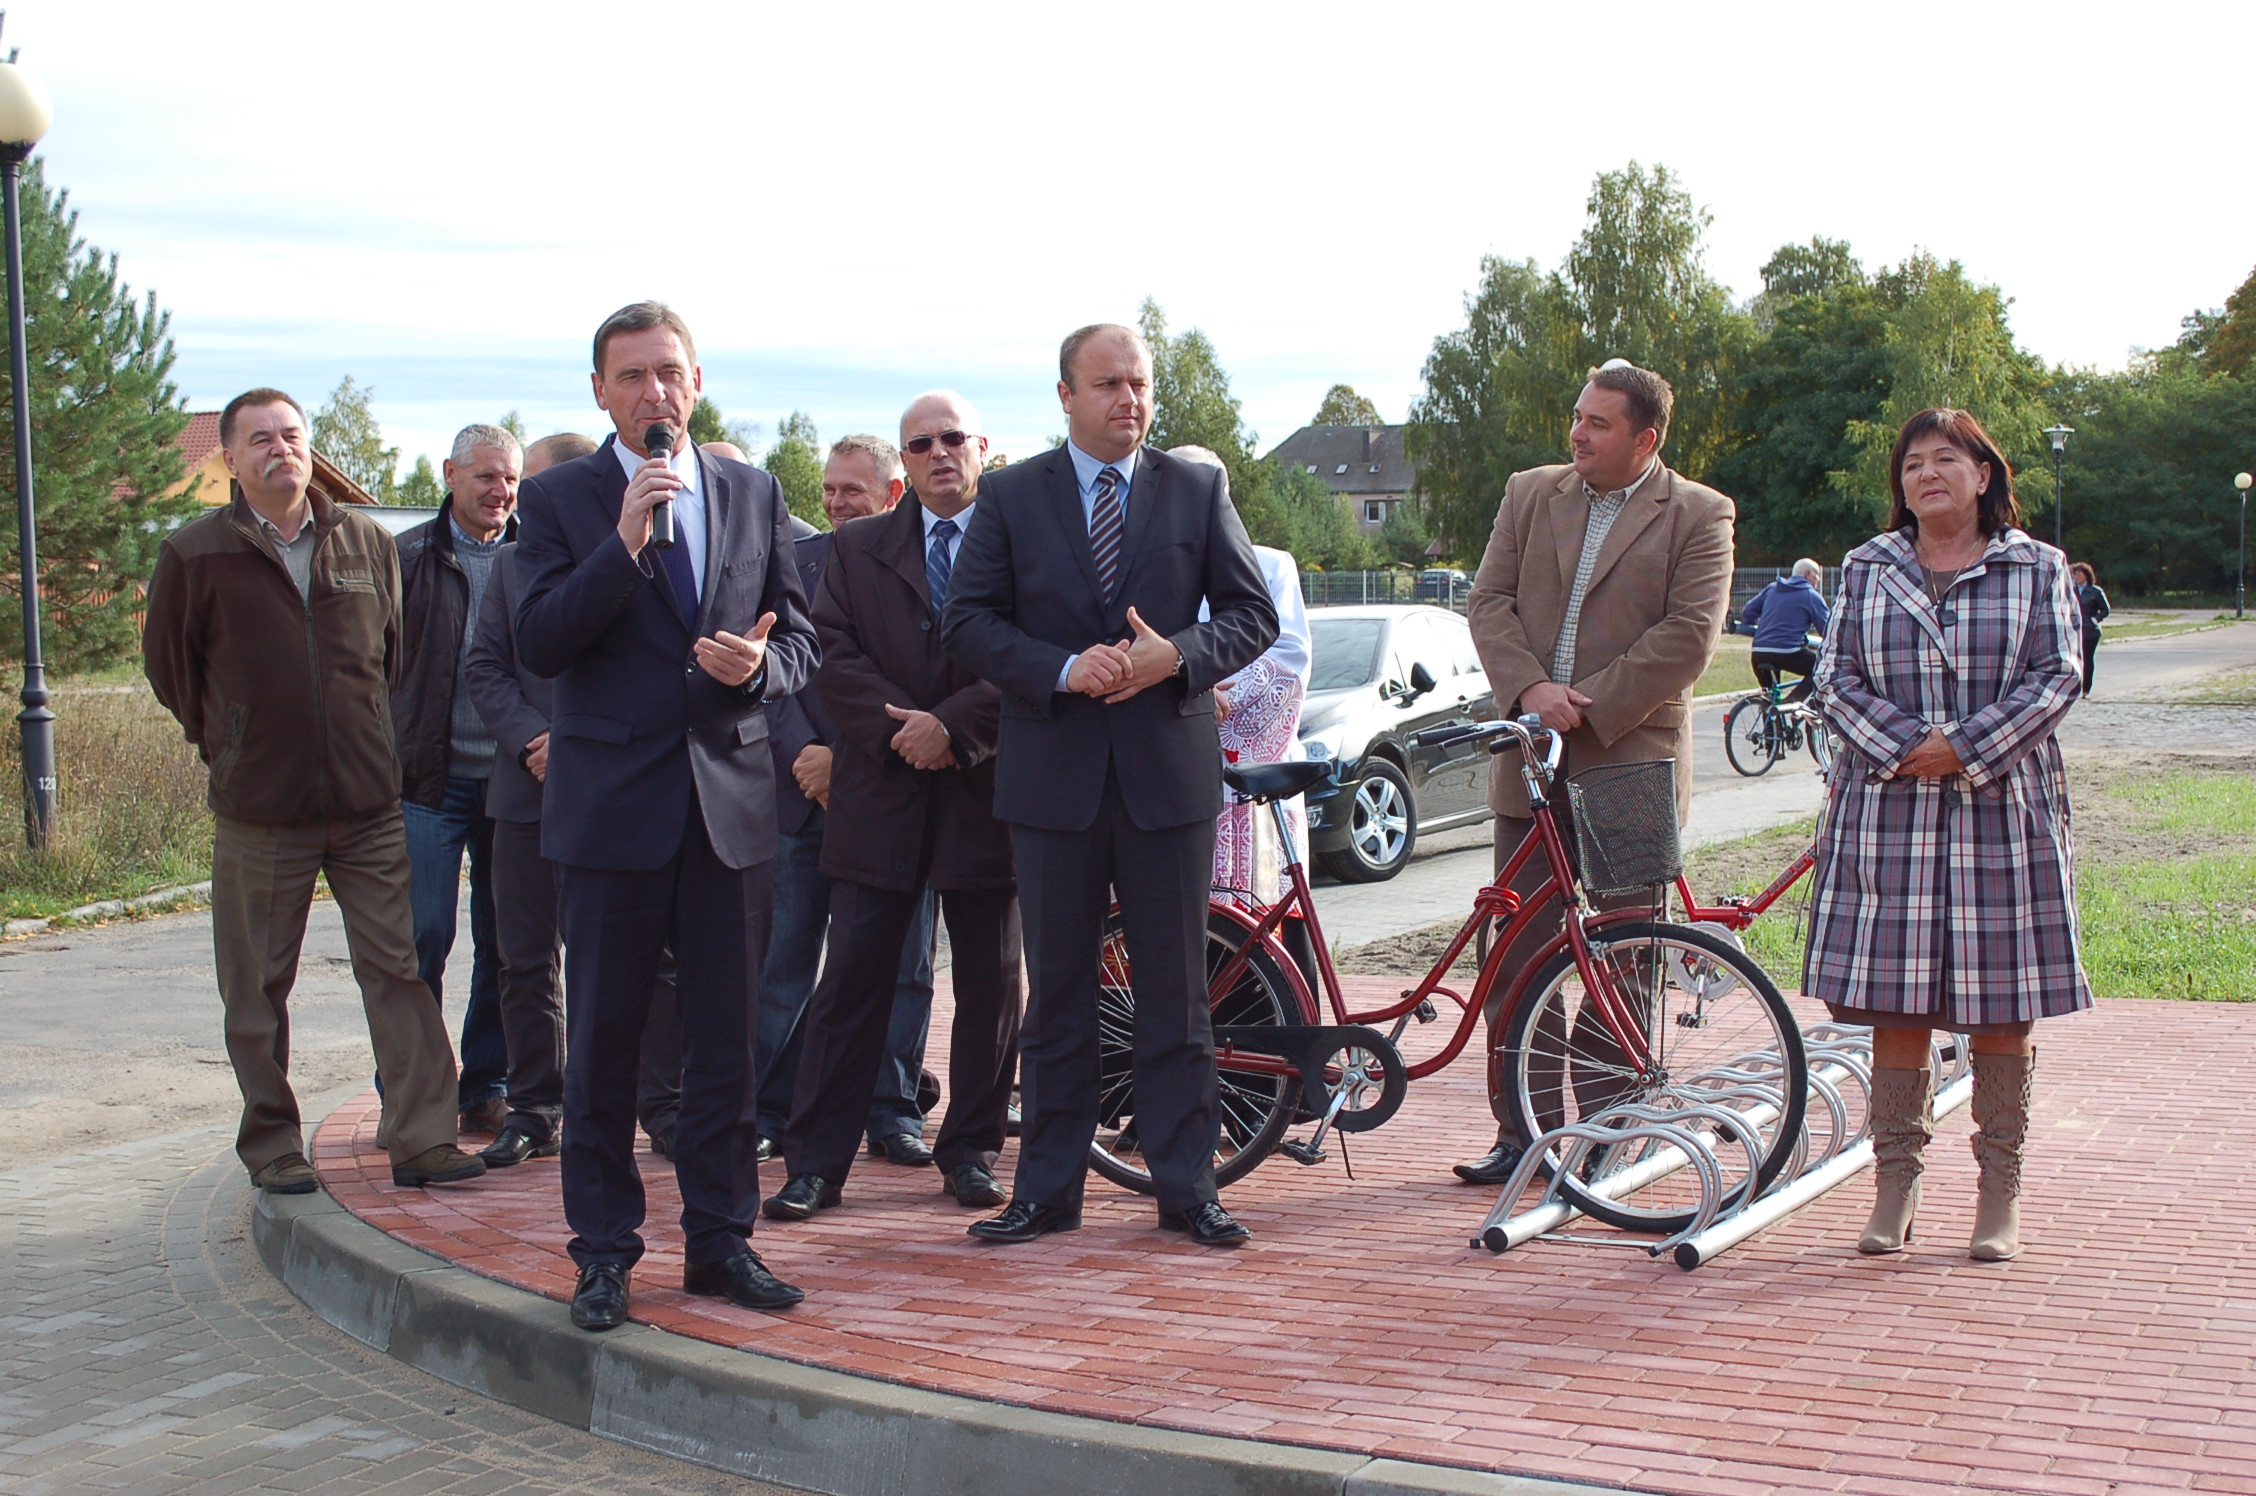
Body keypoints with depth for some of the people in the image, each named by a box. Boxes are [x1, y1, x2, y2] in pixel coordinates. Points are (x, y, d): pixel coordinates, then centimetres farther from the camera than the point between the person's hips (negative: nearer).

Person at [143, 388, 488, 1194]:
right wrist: (224, 743, 11)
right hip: (259, 811, -2)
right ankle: (272, 1146, 17)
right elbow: (168, 665, 10)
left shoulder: (368, 543, 7)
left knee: (398, 967, -1)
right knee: (258, 990, 5)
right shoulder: (195, 554, -1)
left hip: (369, 803, 2)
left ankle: (422, 1138, 3)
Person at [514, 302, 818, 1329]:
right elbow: (537, 646, -10)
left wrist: (759, 665, -12)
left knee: (727, 1039, 7)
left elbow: (800, 637, 11)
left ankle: (721, 1239, 17)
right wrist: (624, 544, -18)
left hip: (730, 800, 3)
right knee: (603, 1042, 4)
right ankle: (604, 1252, 15)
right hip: (613, 801, -2)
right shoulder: (559, 499, 1)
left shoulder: (752, 495, 11)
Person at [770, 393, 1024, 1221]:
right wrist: (900, 728, -12)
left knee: (991, 985, 6)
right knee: (852, 982, 0)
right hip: (879, 794, 1)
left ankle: (970, 1152, 19)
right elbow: (834, 655, 2)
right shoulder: (857, 549, 11)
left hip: (987, 789, -1)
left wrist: (953, 725, -16)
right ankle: (815, 1163, 4)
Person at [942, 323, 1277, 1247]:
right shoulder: (1010, 496, 5)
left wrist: (1176, 656, -12)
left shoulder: (1198, 491, 7)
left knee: (1176, 988, 4)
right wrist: (1063, 670, -15)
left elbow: (1253, 614, 7)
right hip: (1052, 776, 0)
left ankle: (1185, 1187, 13)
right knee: (1057, 989, 7)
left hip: (1168, 772, 0)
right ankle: (1048, 1189, 16)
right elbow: (968, 622, 0)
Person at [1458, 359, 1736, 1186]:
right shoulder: (1529, 495, 12)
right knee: (1519, 957, 3)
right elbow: (1489, 601, 5)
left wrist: (1591, 710, -14)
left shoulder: (1697, 515, 0)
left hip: (1630, 761, -3)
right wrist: (1530, 689, -11)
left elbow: (1688, 637, -9)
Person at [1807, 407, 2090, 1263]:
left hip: (2003, 813, -1)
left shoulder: (2037, 569, 7)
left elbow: (2056, 678, -2)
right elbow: (1835, 680, 5)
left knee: (2003, 1001, 1)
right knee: (1896, 998, 1)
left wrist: (1969, 750, -13)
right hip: (1888, 812, 1)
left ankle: (2000, 1191, 10)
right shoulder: (1868, 570, 11)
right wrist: (1903, 746, -11)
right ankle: (1896, 1178, 10)